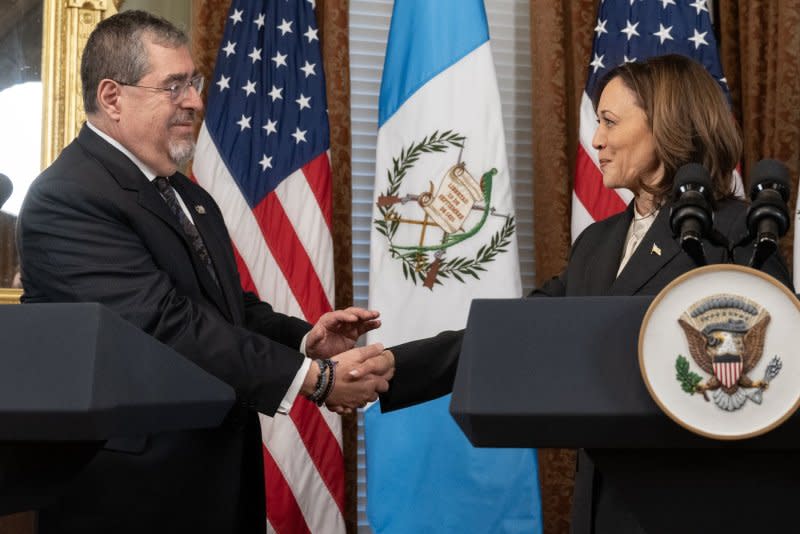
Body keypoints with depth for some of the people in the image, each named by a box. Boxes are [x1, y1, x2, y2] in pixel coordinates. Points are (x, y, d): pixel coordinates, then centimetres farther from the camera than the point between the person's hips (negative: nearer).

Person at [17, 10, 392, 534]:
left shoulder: (188, 196, 14)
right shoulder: (67, 198, -17)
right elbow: (165, 324, -24)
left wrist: (305, 339, -7)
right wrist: (314, 377, -25)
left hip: (221, 474, 8)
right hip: (135, 490, -8)